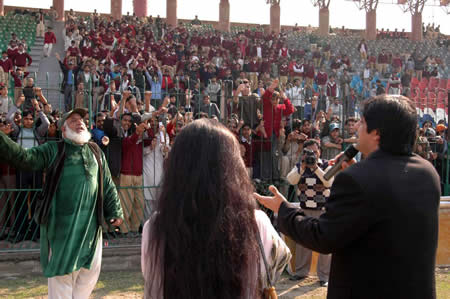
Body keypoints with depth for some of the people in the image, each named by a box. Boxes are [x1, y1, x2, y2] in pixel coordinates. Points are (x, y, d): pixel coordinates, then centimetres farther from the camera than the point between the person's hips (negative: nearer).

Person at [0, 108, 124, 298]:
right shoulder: (53, 150, 1)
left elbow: (108, 186, 16)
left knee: (90, 270, 11)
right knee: (62, 270, 4)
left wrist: (115, 212, 13)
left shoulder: (96, 153, 12)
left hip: (91, 223, 4)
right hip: (62, 223, -4)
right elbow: (24, 159, -15)